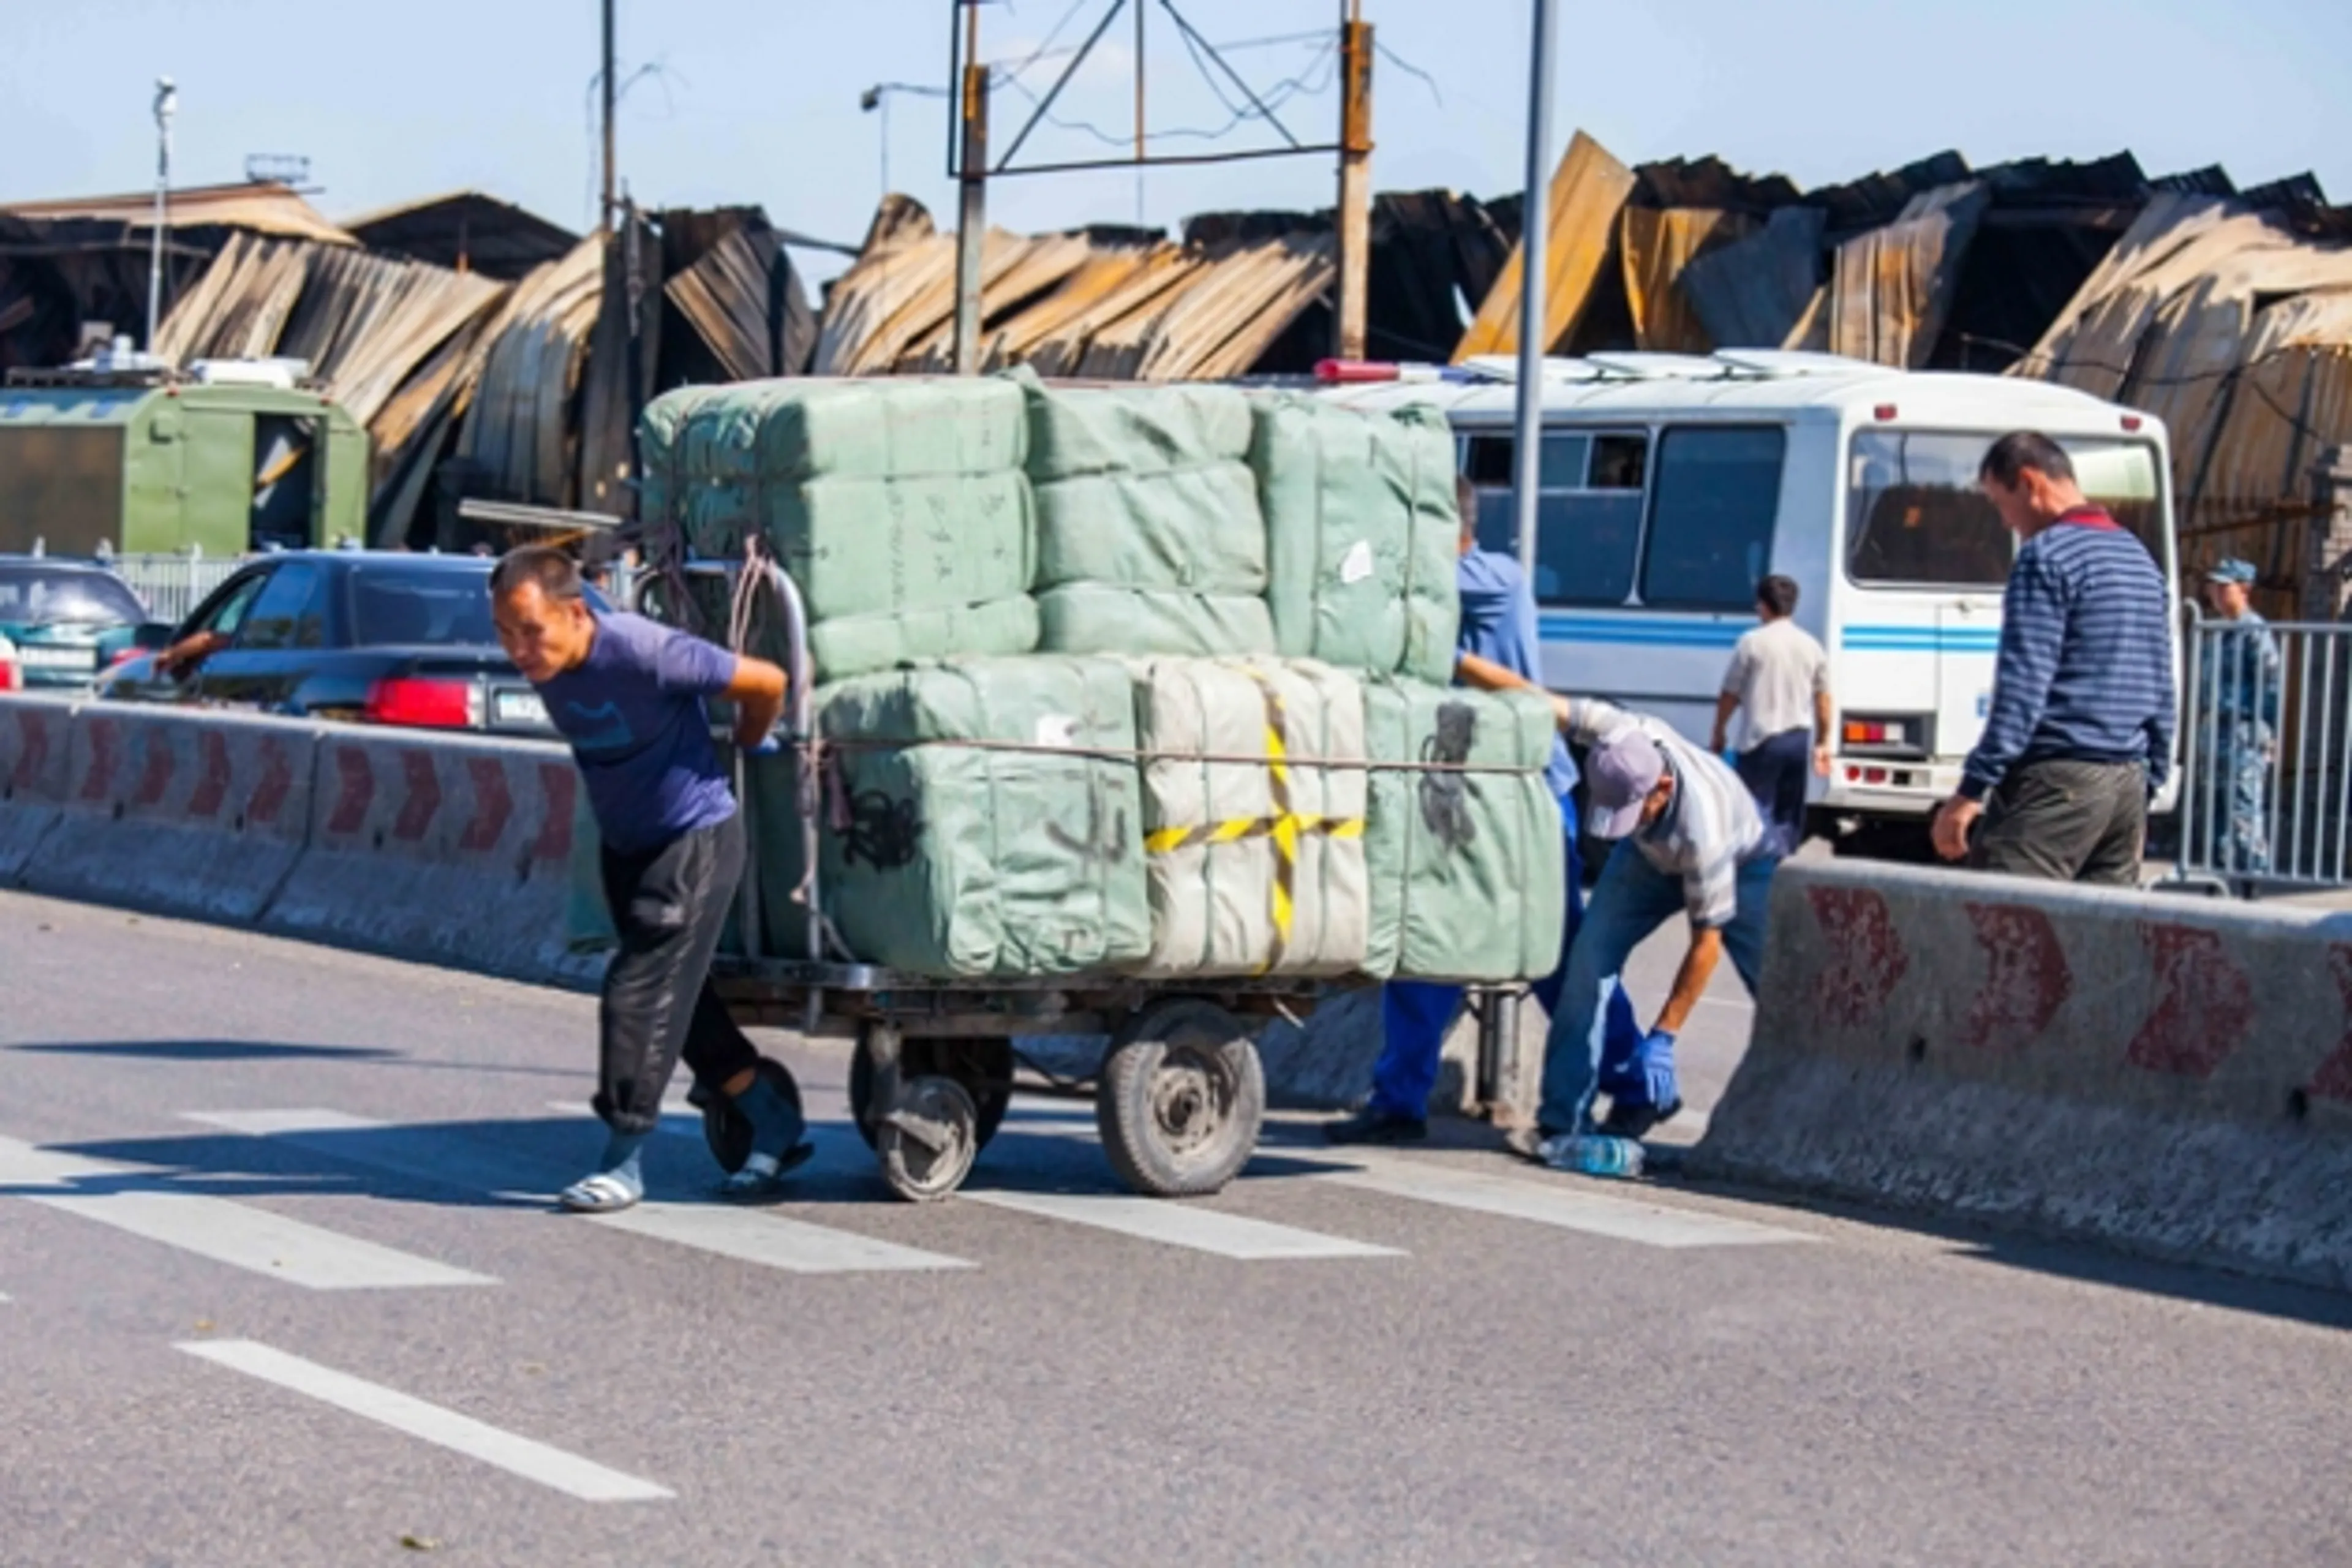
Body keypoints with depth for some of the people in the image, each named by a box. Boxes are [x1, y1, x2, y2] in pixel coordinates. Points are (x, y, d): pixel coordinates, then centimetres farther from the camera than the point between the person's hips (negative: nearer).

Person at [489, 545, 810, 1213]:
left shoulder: (643, 652, -30)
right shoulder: (544, 665, -9)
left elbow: (767, 683, -17)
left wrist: (744, 748, 0)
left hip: (695, 839, -8)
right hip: (626, 846, 8)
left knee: (641, 995, -10)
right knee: (681, 999, 13)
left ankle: (623, 1161, 0)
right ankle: (775, 1127, 26)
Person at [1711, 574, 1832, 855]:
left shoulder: (1752, 642, -7)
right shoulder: (1811, 645, 7)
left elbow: (1729, 696, -3)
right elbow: (1823, 700, 10)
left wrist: (1718, 735, 10)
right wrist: (1822, 743, 19)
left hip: (1761, 739, -5)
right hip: (1799, 739, 5)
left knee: (1758, 811, -3)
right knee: (1789, 816, 12)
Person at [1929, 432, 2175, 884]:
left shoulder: (2047, 556, -8)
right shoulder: (2139, 559, 19)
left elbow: (2023, 688, -16)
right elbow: (2161, 693, 22)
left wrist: (1972, 789, -17)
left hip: (2059, 778, -9)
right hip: (2128, 781, 9)